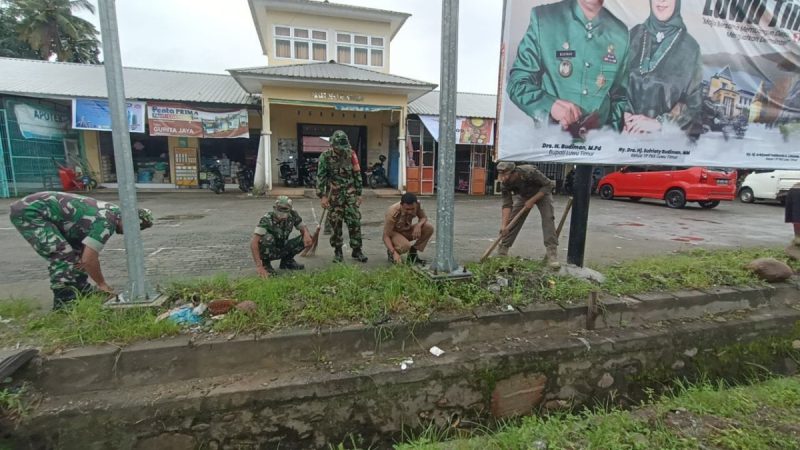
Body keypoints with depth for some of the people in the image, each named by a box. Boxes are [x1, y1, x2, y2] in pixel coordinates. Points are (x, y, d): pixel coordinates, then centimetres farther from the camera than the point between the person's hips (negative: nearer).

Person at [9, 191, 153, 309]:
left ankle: (84, 294, 20)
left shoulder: (113, 211, 4)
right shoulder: (106, 222, -25)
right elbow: (89, 259, -23)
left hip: (38, 210, 10)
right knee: (63, 256, -15)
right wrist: (102, 284, -10)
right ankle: (64, 305, -7)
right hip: (28, 212, -10)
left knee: (76, 251, 12)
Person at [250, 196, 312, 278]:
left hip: (282, 249, 5)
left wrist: (306, 234, -27)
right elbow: (253, 242, -36)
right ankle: (265, 263, -10)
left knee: (307, 239, -13)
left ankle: (287, 261, 7)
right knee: (268, 237, -36)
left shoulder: (293, 215, -16)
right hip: (266, 251, -4)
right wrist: (259, 266, -44)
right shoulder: (267, 219, -30)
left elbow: (303, 228, -1)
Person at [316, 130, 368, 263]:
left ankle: (357, 251, 9)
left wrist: (358, 194, 5)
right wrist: (322, 196, -12)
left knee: (355, 221, -1)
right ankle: (338, 251, 16)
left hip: (350, 194, 2)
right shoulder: (325, 157, -6)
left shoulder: (351, 154, 1)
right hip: (334, 195, -2)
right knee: (335, 224, 3)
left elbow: (357, 175, 6)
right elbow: (320, 177, -6)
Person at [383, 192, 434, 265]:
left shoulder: (417, 204, -20)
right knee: (405, 246, -37)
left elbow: (423, 217, -3)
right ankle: (390, 252, -2)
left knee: (429, 228, -19)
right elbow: (386, 236, -30)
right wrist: (394, 253, -43)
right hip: (393, 233, -5)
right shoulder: (392, 213, -33)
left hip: (407, 230, 5)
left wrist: (418, 225, -28)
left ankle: (413, 252, -1)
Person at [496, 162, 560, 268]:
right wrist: (504, 225, -34)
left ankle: (552, 254, -17)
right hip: (523, 196, 3)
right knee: (512, 220, -4)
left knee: (548, 218, -19)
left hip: (542, 193, -3)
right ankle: (502, 250, 5)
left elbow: (548, 185, -28)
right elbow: (507, 204, -25)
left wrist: (532, 200, -31)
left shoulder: (530, 172, -39)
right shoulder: (504, 184, -27)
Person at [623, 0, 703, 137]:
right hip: (632, 130, 2)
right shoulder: (634, 34, 1)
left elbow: (694, 101, -3)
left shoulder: (689, 47, -4)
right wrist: (626, 116, -9)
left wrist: (659, 123, -13)